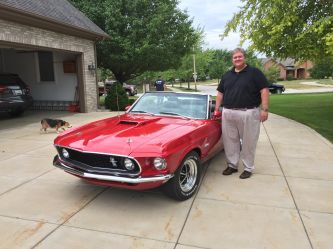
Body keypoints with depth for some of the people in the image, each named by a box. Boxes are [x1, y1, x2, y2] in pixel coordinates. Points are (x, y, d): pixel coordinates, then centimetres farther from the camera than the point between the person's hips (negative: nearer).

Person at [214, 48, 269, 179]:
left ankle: (248, 168, 17)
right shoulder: (227, 75, 15)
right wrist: (216, 109, 13)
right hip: (228, 113, 5)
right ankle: (232, 165, 23)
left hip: (248, 113, -4)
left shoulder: (254, 72, 0)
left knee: (248, 142, 4)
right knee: (230, 141, 9)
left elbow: (264, 90, -6)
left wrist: (264, 109, -13)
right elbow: (220, 92, 19)